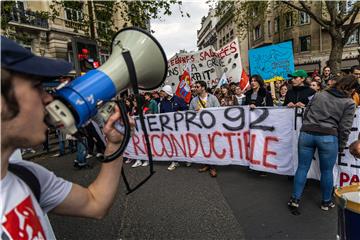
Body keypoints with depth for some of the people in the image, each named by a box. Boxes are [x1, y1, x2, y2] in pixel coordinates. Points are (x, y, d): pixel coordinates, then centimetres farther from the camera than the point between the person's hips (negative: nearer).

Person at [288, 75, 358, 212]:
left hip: (306, 134, 3)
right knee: (327, 171, 13)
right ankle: (326, 202, 29)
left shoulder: (319, 95, 16)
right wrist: (341, 146, 13)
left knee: (302, 168, 8)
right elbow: (345, 127, 1)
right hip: (328, 138, -3)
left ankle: (295, 199, 14)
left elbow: (306, 114, 17)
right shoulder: (349, 103, 5)